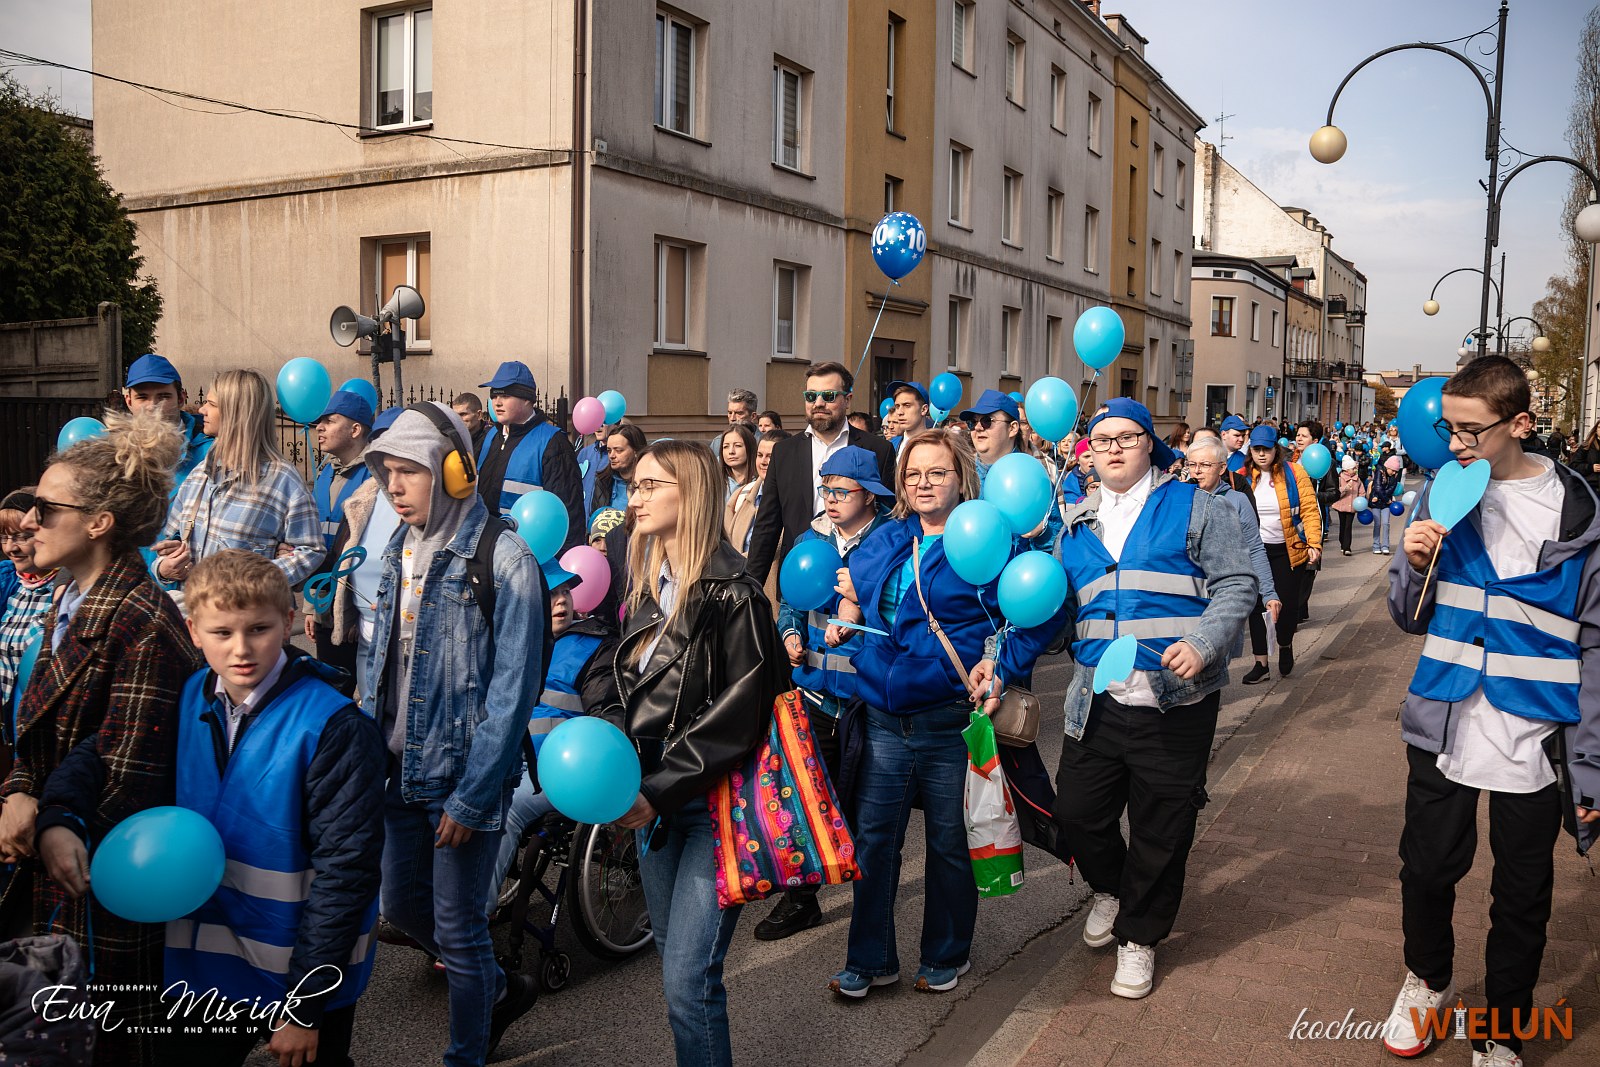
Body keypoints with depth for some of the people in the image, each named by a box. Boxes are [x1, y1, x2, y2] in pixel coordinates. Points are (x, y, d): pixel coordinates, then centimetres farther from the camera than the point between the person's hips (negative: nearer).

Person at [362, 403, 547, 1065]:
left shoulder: (501, 558, -16)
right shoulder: (401, 550, 7)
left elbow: (513, 688, -18)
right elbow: (382, 664, 15)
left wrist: (471, 797, -19)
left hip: (464, 776, -7)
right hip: (401, 768, 8)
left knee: (458, 929, 3)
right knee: (402, 905, 18)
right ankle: (501, 988, 42)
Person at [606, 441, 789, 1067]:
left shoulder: (731, 593, -15)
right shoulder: (647, 585, 10)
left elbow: (736, 717, -18)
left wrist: (660, 791, -18)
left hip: (714, 800, -8)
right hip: (656, 800, 8)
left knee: (688, 979, -9)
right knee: (675, 962, 17)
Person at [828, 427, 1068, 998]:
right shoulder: (884, 541, 11)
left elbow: (1045, 613, -5)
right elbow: (853, 598, 28)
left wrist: (1002, 664, -14)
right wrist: (844, 618, 8)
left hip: (951, 720, -4)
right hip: (886, 718, 5)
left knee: (949, 843, 10)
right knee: (872, 838, 7)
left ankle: (946, 956, 30)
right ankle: (870, 958, 23)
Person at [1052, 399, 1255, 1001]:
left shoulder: (1193, 508, 1)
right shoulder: (1077, 526, 14)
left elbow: (1236, 585, -6)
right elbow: (1062, 609, 21)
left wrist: (1202, 643, -20)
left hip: (1176, 702, -3)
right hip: (1097, 702, 4)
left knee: (1160, 828, 6)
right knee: (1076, 810, 7)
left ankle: (1138, 937, 28)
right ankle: (1110, 890, 39)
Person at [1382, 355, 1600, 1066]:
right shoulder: (1440, 496, 2)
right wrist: (1415, 566, -13)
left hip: (1536, 741, -2)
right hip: (1444, 731, 2)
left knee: (1522, 897, 11)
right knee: (1427, 867, 14)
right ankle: (1428, 979, 42)